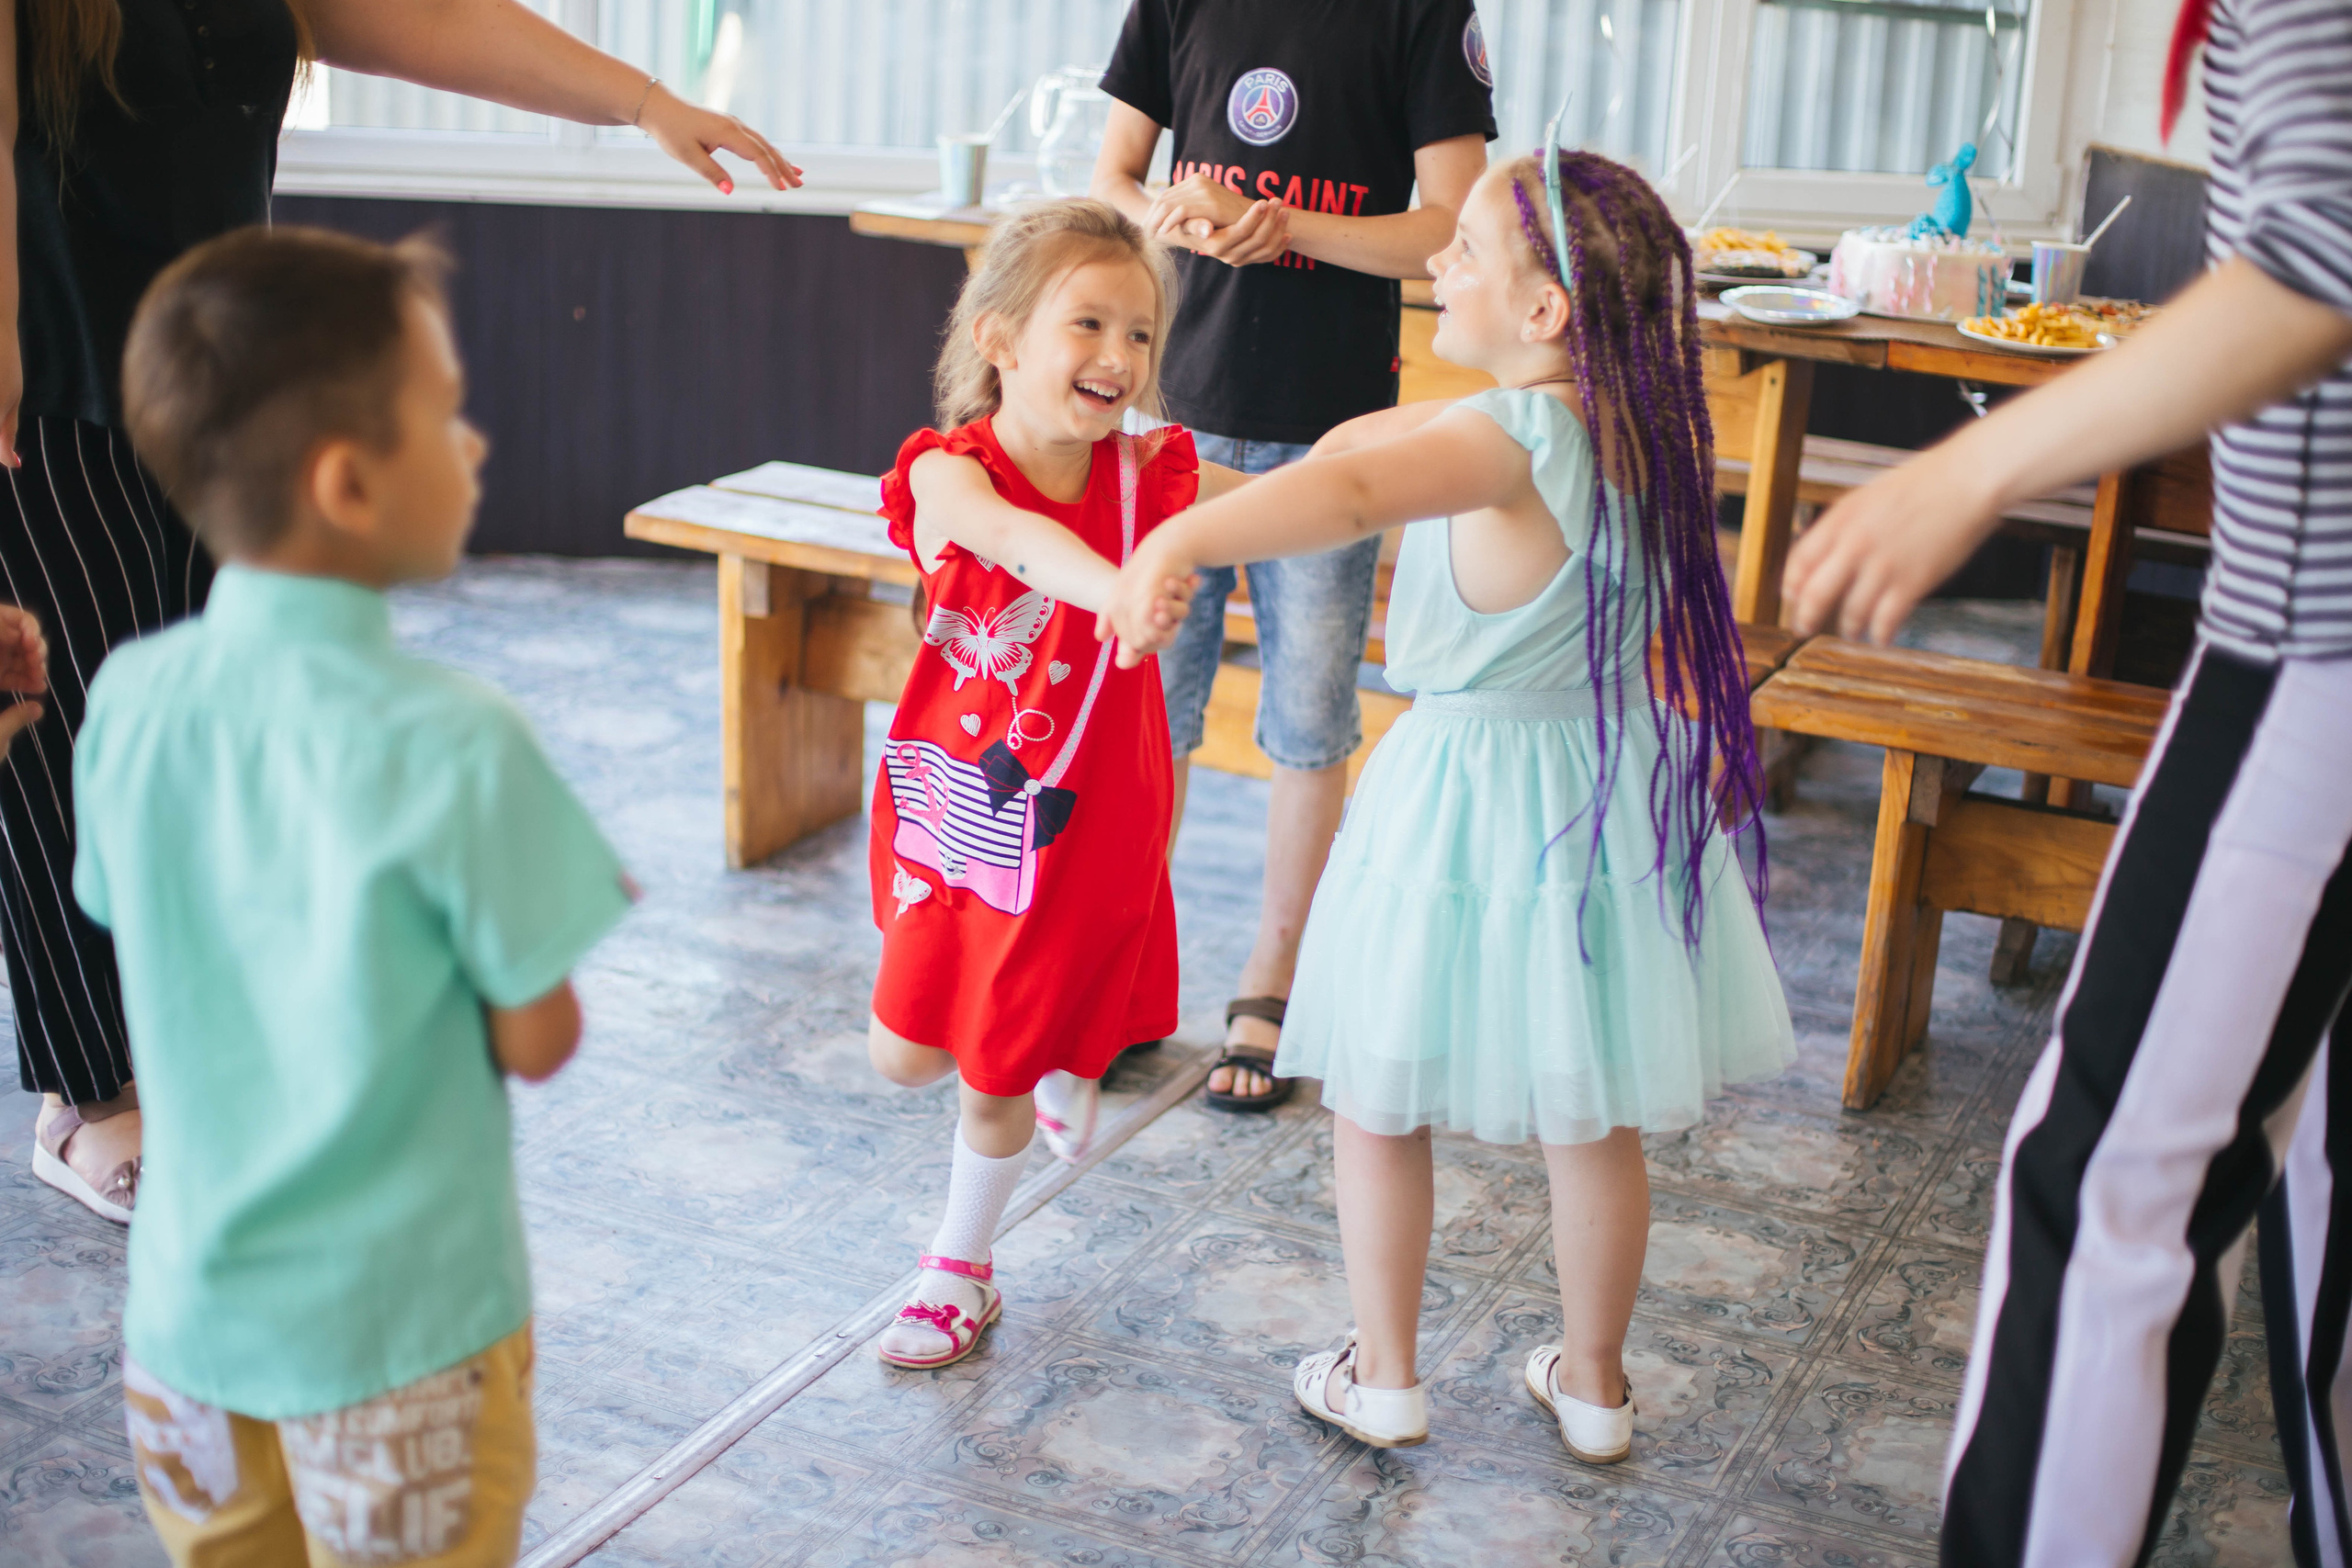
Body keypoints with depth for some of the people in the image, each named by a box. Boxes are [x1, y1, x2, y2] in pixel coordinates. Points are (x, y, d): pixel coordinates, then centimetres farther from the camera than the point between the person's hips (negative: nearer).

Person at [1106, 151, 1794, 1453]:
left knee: (1379, 1101, 13)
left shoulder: (1513, 438, -24)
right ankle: (1593, 1384, 33)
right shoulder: (1638, 428, 0)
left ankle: (1382, 1379, 26)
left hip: (1470, 805, -7)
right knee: (1592, 1118, 17)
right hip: (1612, 791, 7)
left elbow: (1353, 487, -45)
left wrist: (1180, 542, -55)